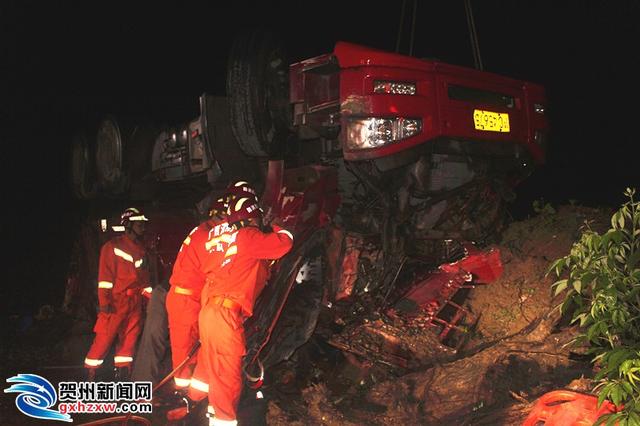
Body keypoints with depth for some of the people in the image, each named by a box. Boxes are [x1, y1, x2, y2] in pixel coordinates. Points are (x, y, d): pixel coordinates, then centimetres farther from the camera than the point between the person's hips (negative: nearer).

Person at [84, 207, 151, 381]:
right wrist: (104, 301, -15)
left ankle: (122, 377, 12)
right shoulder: (113, 246, -2)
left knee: (128, 340, 6)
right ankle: (90, 375, 0)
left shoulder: (141, 250, 19)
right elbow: (105, 275, -7)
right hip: (116, 301, -6)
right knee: (104, 338, -9)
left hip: (135, 302, 7)